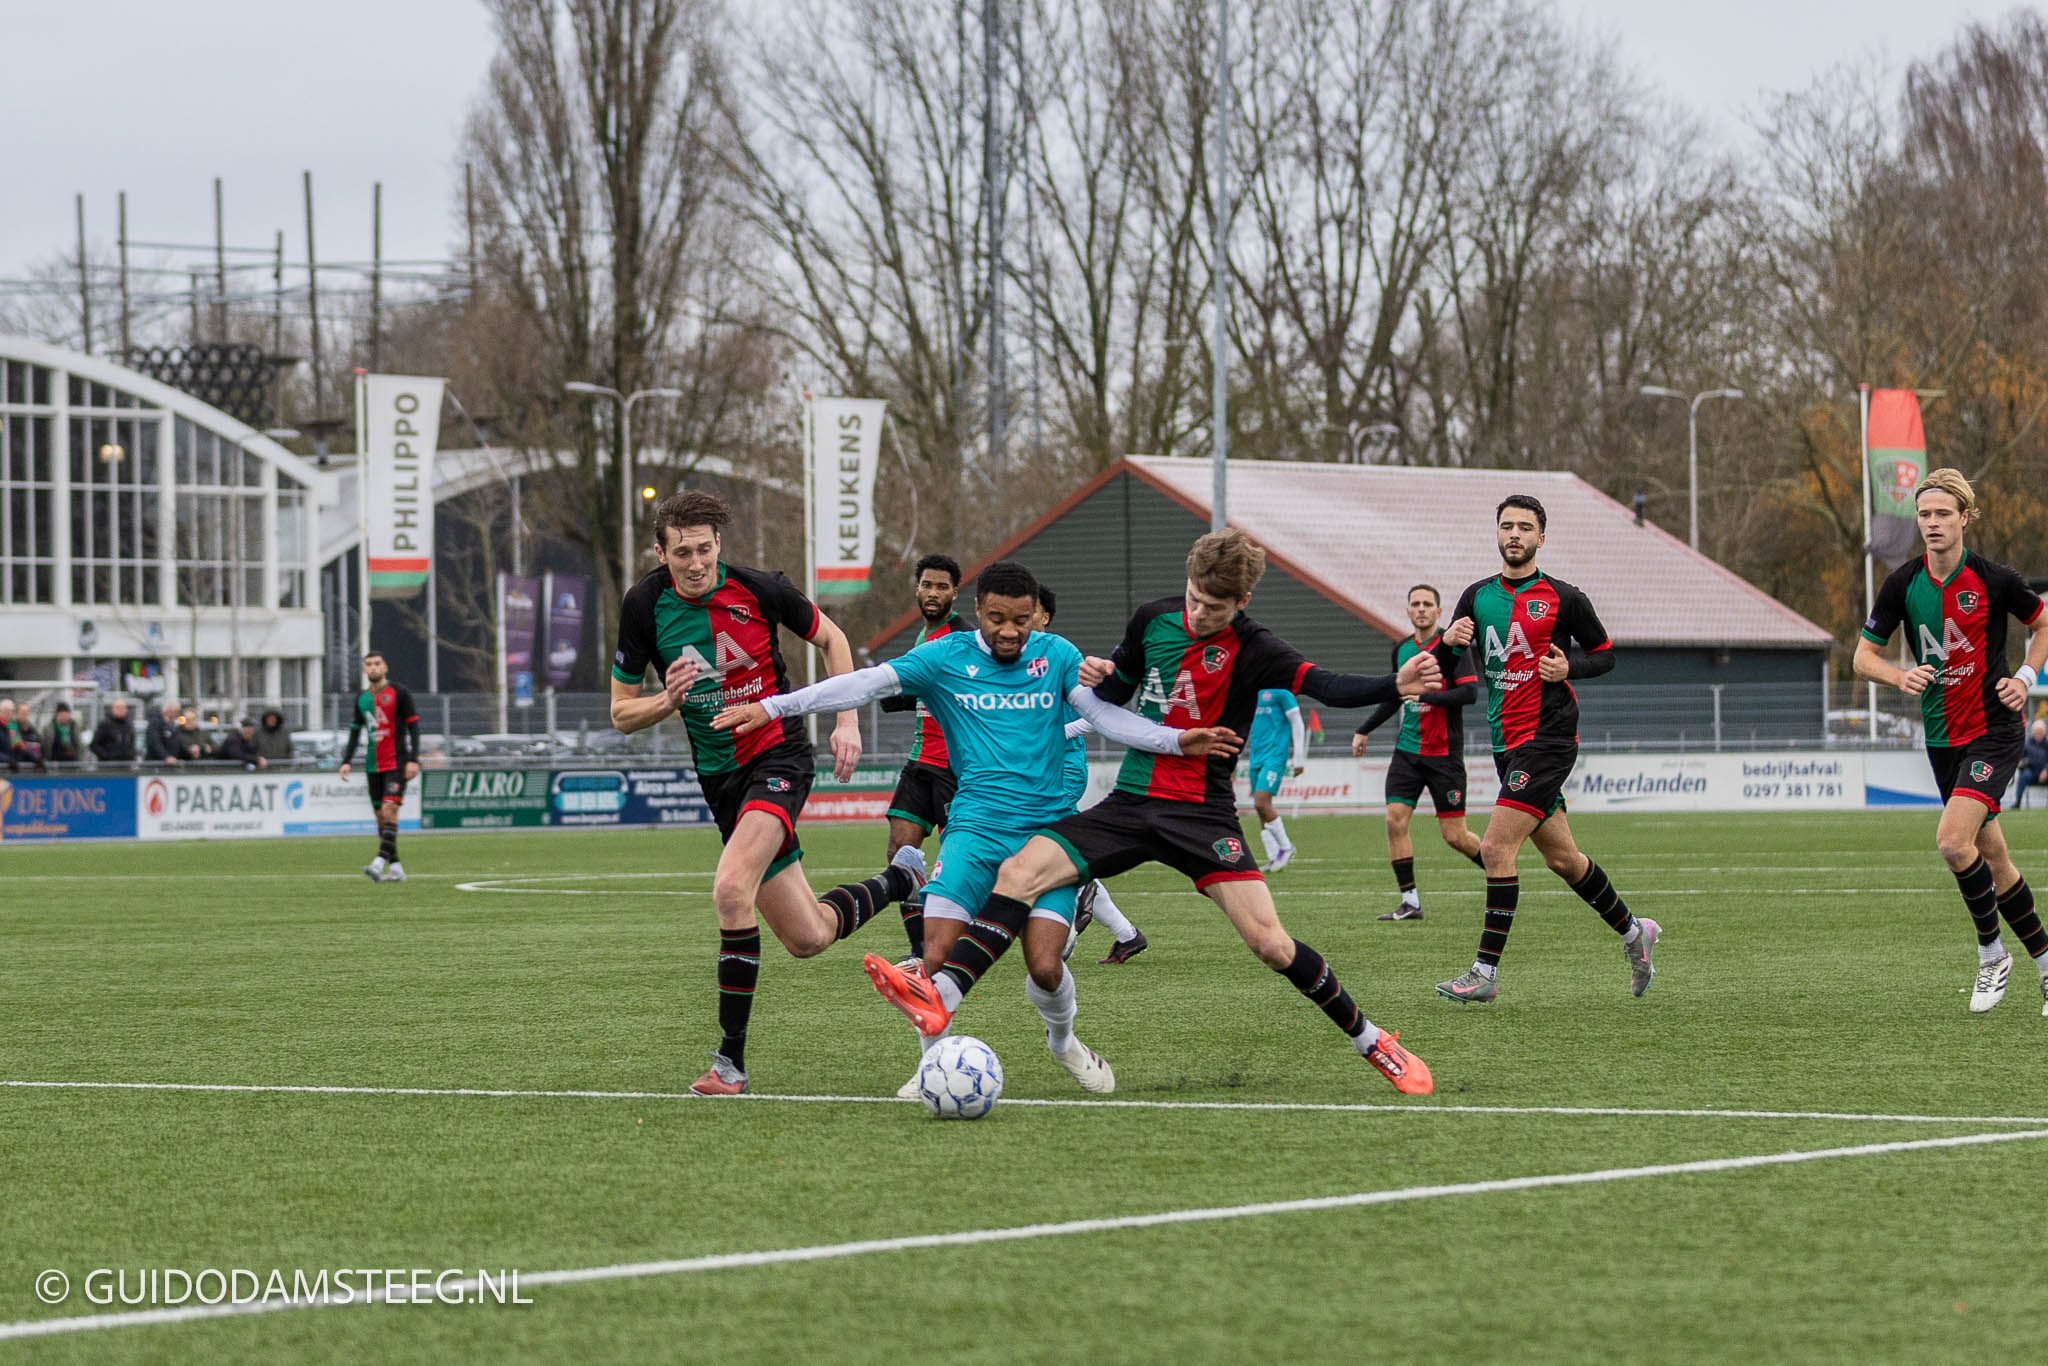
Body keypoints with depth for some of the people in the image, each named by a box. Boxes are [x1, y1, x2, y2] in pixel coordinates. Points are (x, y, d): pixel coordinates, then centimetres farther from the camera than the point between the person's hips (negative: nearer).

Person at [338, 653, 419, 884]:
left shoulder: (399, 692, -3)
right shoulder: (362, 698, 12)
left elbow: (413, 726, -4)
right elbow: (355, 732, 19)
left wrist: (413, 760, -12)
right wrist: (346, 761, 9)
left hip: (396, 763, -6)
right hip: (373, 765, 6)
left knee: (389, 810, -18)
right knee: (381, 816, 4)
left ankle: (379, 863, -27)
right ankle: (395, 868, 9)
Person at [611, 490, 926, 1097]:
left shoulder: (758, 589, -11)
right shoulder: (645, 604, -6)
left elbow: (830, 639, 8)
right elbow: (622, 714, 1)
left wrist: (847, 721, 0)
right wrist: (669, 699, -19)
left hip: (779, 756, -4)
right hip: (721, 776, 4)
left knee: (731, 887, -29)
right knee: (808, 938, 4)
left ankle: (731, 1059, -20)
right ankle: (902, 879, 36)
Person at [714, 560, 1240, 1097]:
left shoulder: (1056, 655, 5)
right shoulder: (947, 658, 2)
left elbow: (1107, 715, 1)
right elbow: (865, 684, -4)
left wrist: (1176, 741, -13)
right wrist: (772, 707, -12)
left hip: (1048, 828, 0)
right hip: (975, 827, 0)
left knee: (1045, 969, -12)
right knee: (938, 955, -15)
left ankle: (1063, 1042, 21)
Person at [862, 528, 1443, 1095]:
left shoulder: (1252, 649, -10)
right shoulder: (1154, 619, 4)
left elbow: (1323, 684, -27)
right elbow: (1115, 695, 20)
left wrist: (1397, 685, -44)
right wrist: (1097, 681, -4)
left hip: (1201, 813, -4)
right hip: (1130, 804, 4)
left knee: (1267, 939, -16)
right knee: (1019, 871, -15)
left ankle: (1370, 1039, 3)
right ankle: (939, 999, -21)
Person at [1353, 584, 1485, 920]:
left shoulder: (1451, 646, -8)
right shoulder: (1401, 649, 11)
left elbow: (1470, 692, -19)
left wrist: (1425, 695, -25)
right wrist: (1363, 730, 25)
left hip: (1444, 754, -5)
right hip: (1407, 751, 6)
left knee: (1455, 836, -4)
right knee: (1395, 819, -9)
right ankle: (1410, 902, -4)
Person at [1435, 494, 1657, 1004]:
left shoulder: (1563, 598, -4)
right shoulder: (1477, 597, 10)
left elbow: (1605, 654, 6)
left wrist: (1568, 667, -14)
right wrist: (1450, 641, -13)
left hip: (1547, 738, -6)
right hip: (1507, 744, 6)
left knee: (1496, 848, -15)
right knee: (1562, 857, 14)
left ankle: (1486, 971, -13)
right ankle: (1633, 931, 33)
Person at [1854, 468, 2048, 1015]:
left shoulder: (1993, 580, -9)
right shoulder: (1903, 584, -1)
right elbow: (1864, 656, 4)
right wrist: (1900, 676, -15)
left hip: (1994, 730, -5)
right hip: (1942, 739, 5)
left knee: (1953, 841, -22)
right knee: (1992, 857, 9)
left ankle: (1991, 951, -3)